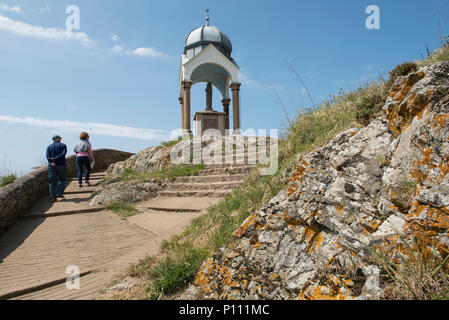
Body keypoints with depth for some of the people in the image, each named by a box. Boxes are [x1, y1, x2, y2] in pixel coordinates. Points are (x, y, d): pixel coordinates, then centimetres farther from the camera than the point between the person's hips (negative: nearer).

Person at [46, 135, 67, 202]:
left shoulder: (49, 147, 12)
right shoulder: (63, 145, 7)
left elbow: (47, 156, -5)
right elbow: (63, 154, -11)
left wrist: (51, 162, -17)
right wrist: (55, 158, -13)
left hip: (52, 166, 2)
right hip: (61, 165, -2)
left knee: (52, 181, 4)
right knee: (62, 180, 13)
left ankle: (53, 197, -1)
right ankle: (59, 193, 0)